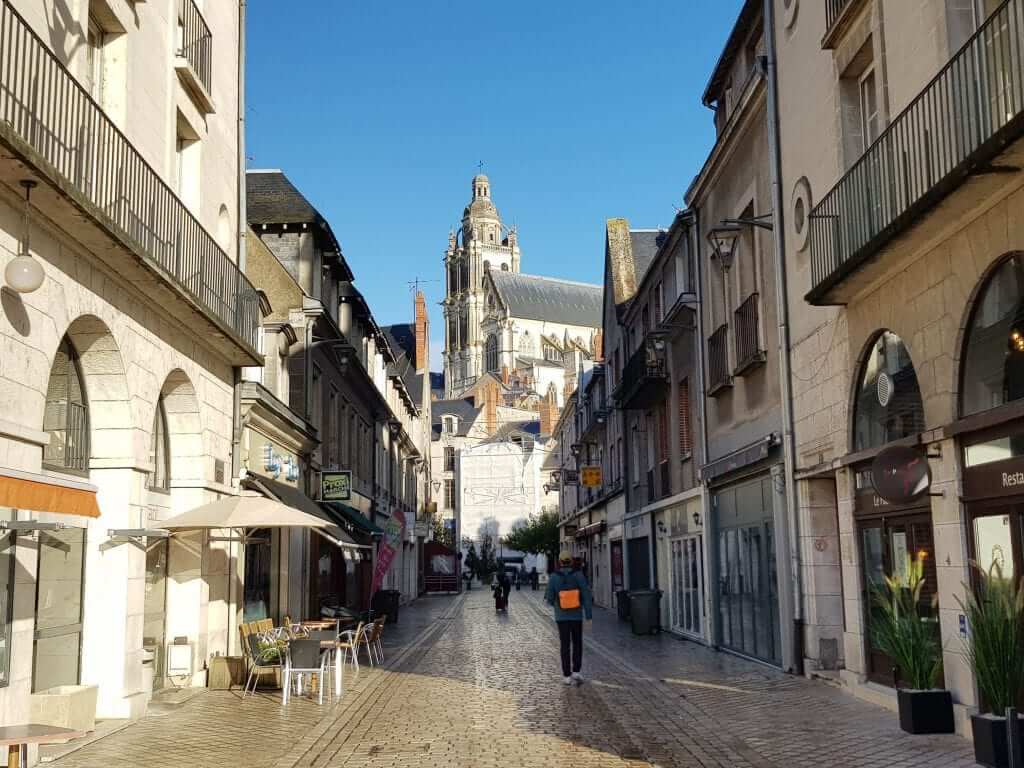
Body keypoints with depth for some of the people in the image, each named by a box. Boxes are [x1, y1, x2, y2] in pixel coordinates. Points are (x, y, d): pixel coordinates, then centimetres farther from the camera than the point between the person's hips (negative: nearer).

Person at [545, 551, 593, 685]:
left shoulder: (553, 577, -9)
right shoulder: (578, 575, -8)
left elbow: (549, 599, -5)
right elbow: (587, 596, -11)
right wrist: (589, 616, -7)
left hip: (562, 617, 0)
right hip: (576, 616, 0)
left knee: (565, 646, 9)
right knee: (577, 644, 16)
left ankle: (567, 676, 8)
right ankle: (576, 672, 5)